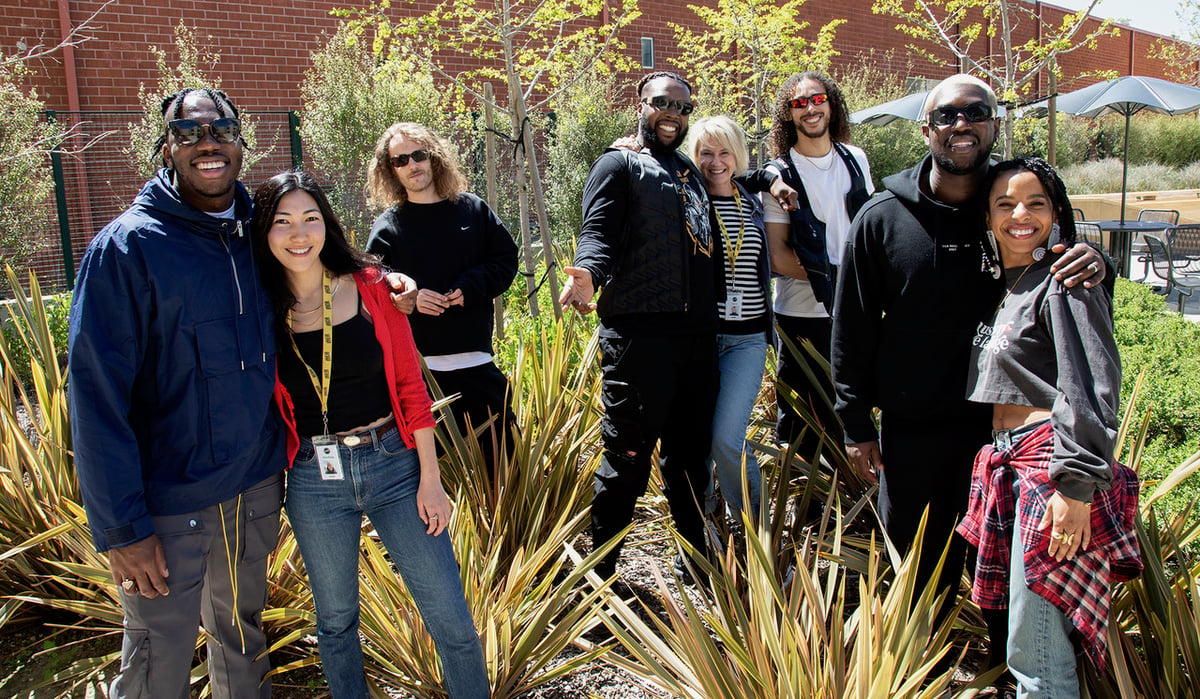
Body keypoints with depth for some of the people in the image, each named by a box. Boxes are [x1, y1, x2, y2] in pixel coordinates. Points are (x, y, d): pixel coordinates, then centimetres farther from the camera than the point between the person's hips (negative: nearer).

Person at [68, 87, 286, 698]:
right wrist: (120, 527, -17)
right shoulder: (126, 247, -13)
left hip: (257, 487, 5)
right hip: (169, 506, -4)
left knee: (243, 634, 22)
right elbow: (95, 395, -16)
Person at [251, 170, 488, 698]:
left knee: (451, 619, 1)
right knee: (335, 619, 18)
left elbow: (411, 386, -2)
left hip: (393, 465, -1)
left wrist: (430, 478, -4)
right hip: (314, 482, 1)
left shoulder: (369, 287, -4)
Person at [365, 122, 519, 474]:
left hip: (475, 360, 2)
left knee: (503, 452, 11)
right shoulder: (387, 227, 2)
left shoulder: (472, 208, 6)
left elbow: (506, 260, 7)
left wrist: (470, 287, -9)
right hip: (416, 367, -1)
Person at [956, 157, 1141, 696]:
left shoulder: (1065, 280, -8)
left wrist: (1076, 483, -21)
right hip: (1008, 461, 9)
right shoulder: (1004, 285, 19)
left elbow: (1093, 387, -16)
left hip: (1053, 460, -9)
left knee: (1034, 655, -9)